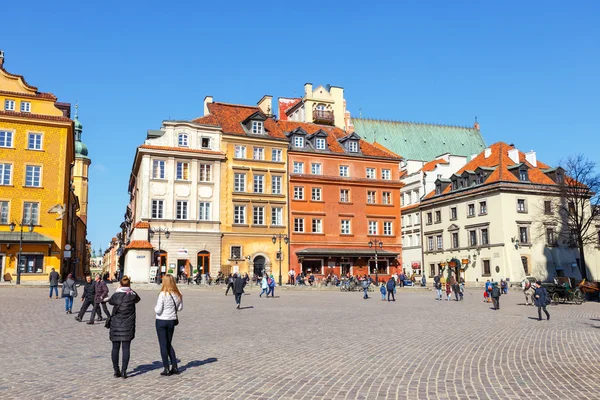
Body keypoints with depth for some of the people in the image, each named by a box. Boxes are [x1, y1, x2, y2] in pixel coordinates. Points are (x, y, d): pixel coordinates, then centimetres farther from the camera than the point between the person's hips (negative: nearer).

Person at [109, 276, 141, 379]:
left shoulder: (116, 295, -6)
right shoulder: (133, 295, -4)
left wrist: (117, 290, 21)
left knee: (115, 348, 10)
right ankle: (124, 370, -1)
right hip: (128, 326, 0)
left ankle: (116, 370, 15)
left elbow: (110, 301, 14)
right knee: (126, 348, 3)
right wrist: (130, 290, 21)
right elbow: (137, 299, 17)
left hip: (116, 325, 0)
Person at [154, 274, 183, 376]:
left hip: (161, 321, -5)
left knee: (163, 345, 5)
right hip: (172, 321, 5)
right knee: (169, 344, 19)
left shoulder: (163, 294, -20)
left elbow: (158, 310, -19)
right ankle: (174, 367, 18)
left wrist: (155, 307, 2)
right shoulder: (178, 295, -2)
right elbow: (180, 308, 9)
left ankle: (166, 369, 8)